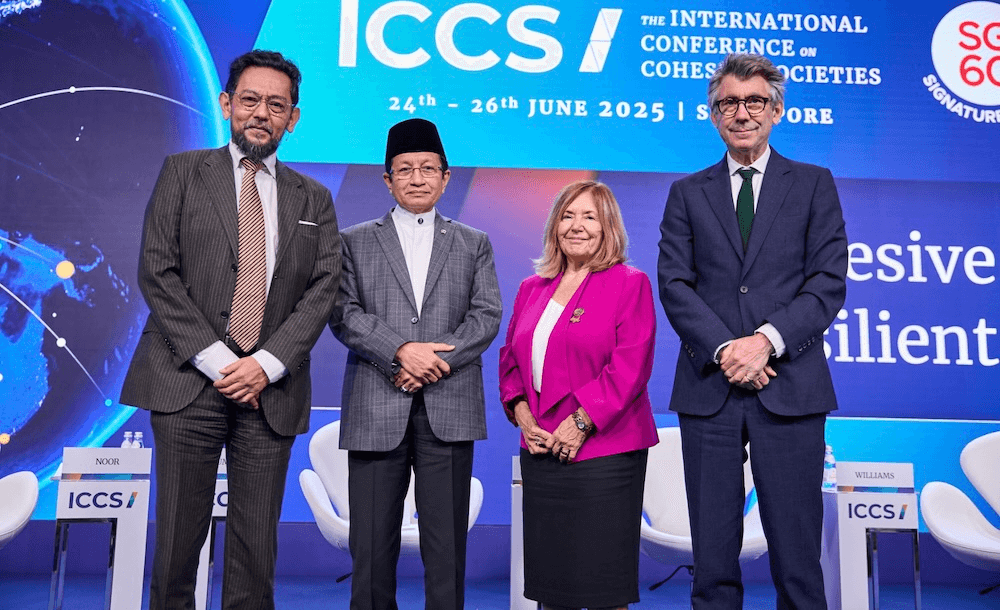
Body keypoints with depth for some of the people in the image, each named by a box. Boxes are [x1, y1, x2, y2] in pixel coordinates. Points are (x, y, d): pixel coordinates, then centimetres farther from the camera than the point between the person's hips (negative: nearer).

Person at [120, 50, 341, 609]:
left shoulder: (314, 200, 14)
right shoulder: (183, 173, 9)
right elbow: (157, 272, 0)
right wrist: (214, 359, -10)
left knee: (257, 549, 5)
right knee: (177, 542, 4)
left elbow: (324, 289, 4)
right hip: (189, 381, -1)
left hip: (271, 393, 2)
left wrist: (268, 364, -10)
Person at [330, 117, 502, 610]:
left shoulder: (474, 245, 14)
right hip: (376, 409, 0)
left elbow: (487, 315, 4)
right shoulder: (355, 242, 12)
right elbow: (343, 314, 0)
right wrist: (401, 351, -15)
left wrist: (435, 359, -11)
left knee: (446, 542, 4)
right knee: (372, 542, 6)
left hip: (448, 409, 0)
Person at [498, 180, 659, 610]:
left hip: (604, 450, -5)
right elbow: (510, 359, 16)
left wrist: (580, 422, -16)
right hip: (540, 449, 5)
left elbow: (630, 367, -11)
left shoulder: (629, 284, -2)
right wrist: (522, 415, 0)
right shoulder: (532, 289, 15)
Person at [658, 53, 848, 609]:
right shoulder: (687, 194, 12)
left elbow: (829, 283, 0)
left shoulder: (814, 185, 10)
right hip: (709, 390, 1)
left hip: (788, 389, -1)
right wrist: (725, 349, -12)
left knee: (797, 554, 4)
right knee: (714, 556, 8)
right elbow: (675, 285, 2)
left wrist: (766, 340, -13)